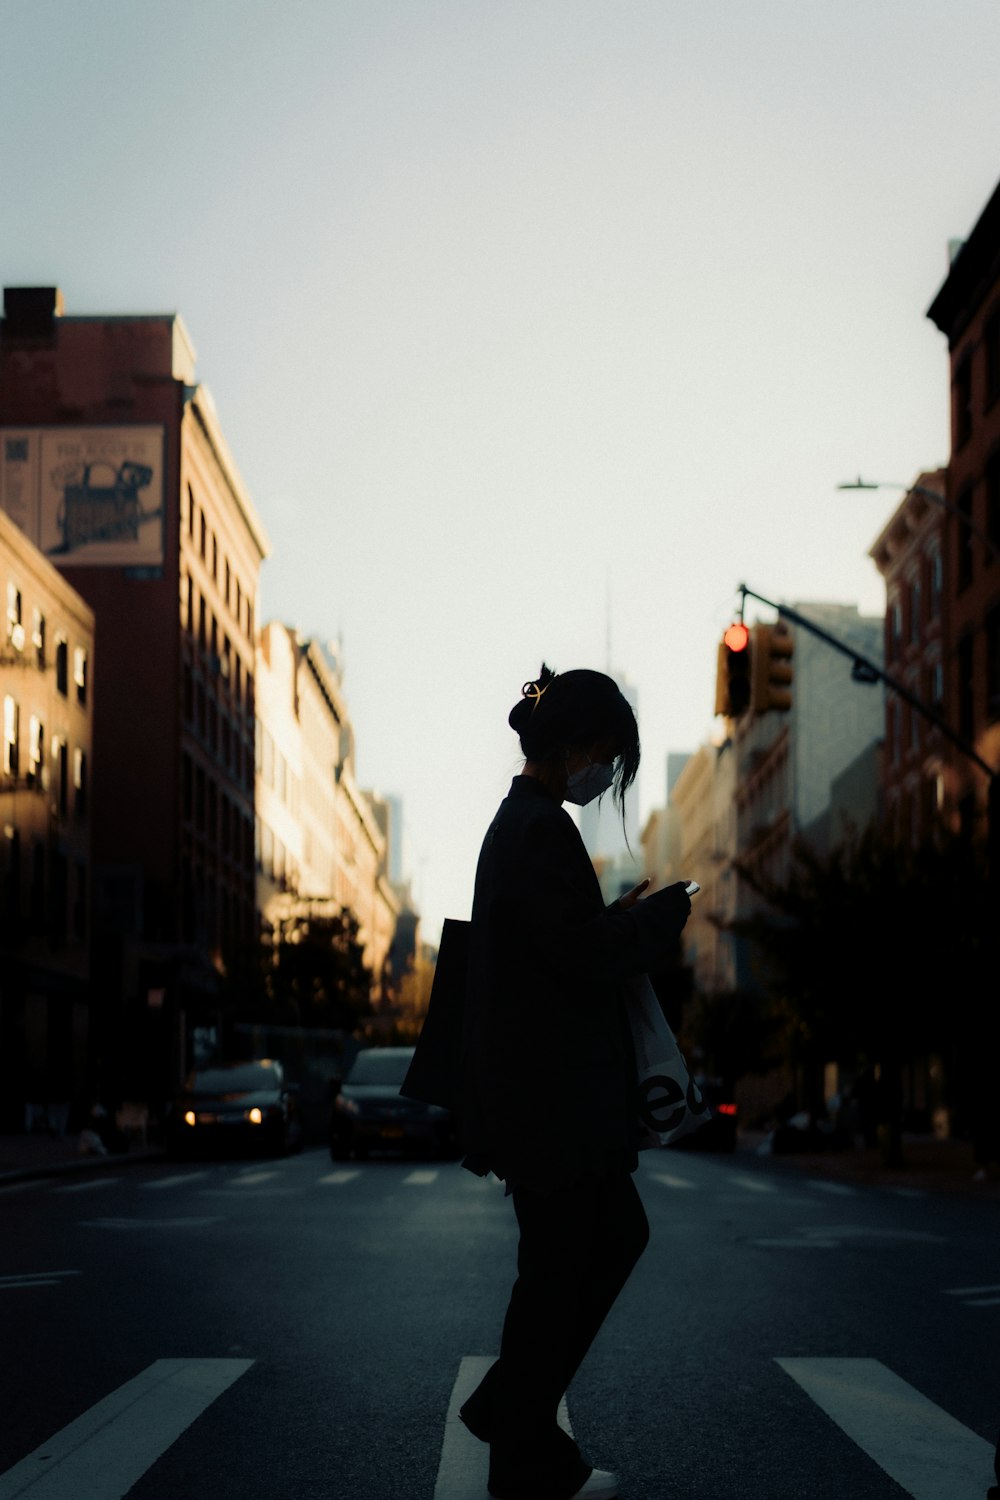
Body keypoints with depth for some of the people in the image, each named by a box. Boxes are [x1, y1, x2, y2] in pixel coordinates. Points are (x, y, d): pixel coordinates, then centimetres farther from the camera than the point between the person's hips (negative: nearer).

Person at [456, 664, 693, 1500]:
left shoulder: (521, 822, 15)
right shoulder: (542, 830, -18)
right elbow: (589, 956, -21)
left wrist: (626, 918, 10)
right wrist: (662, 912, -7)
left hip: (541, 1092, 10)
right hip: (550, 1099, -10)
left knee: (617, 1237, 19)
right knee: (557, 1268, 1)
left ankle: (507, 1406, 25)